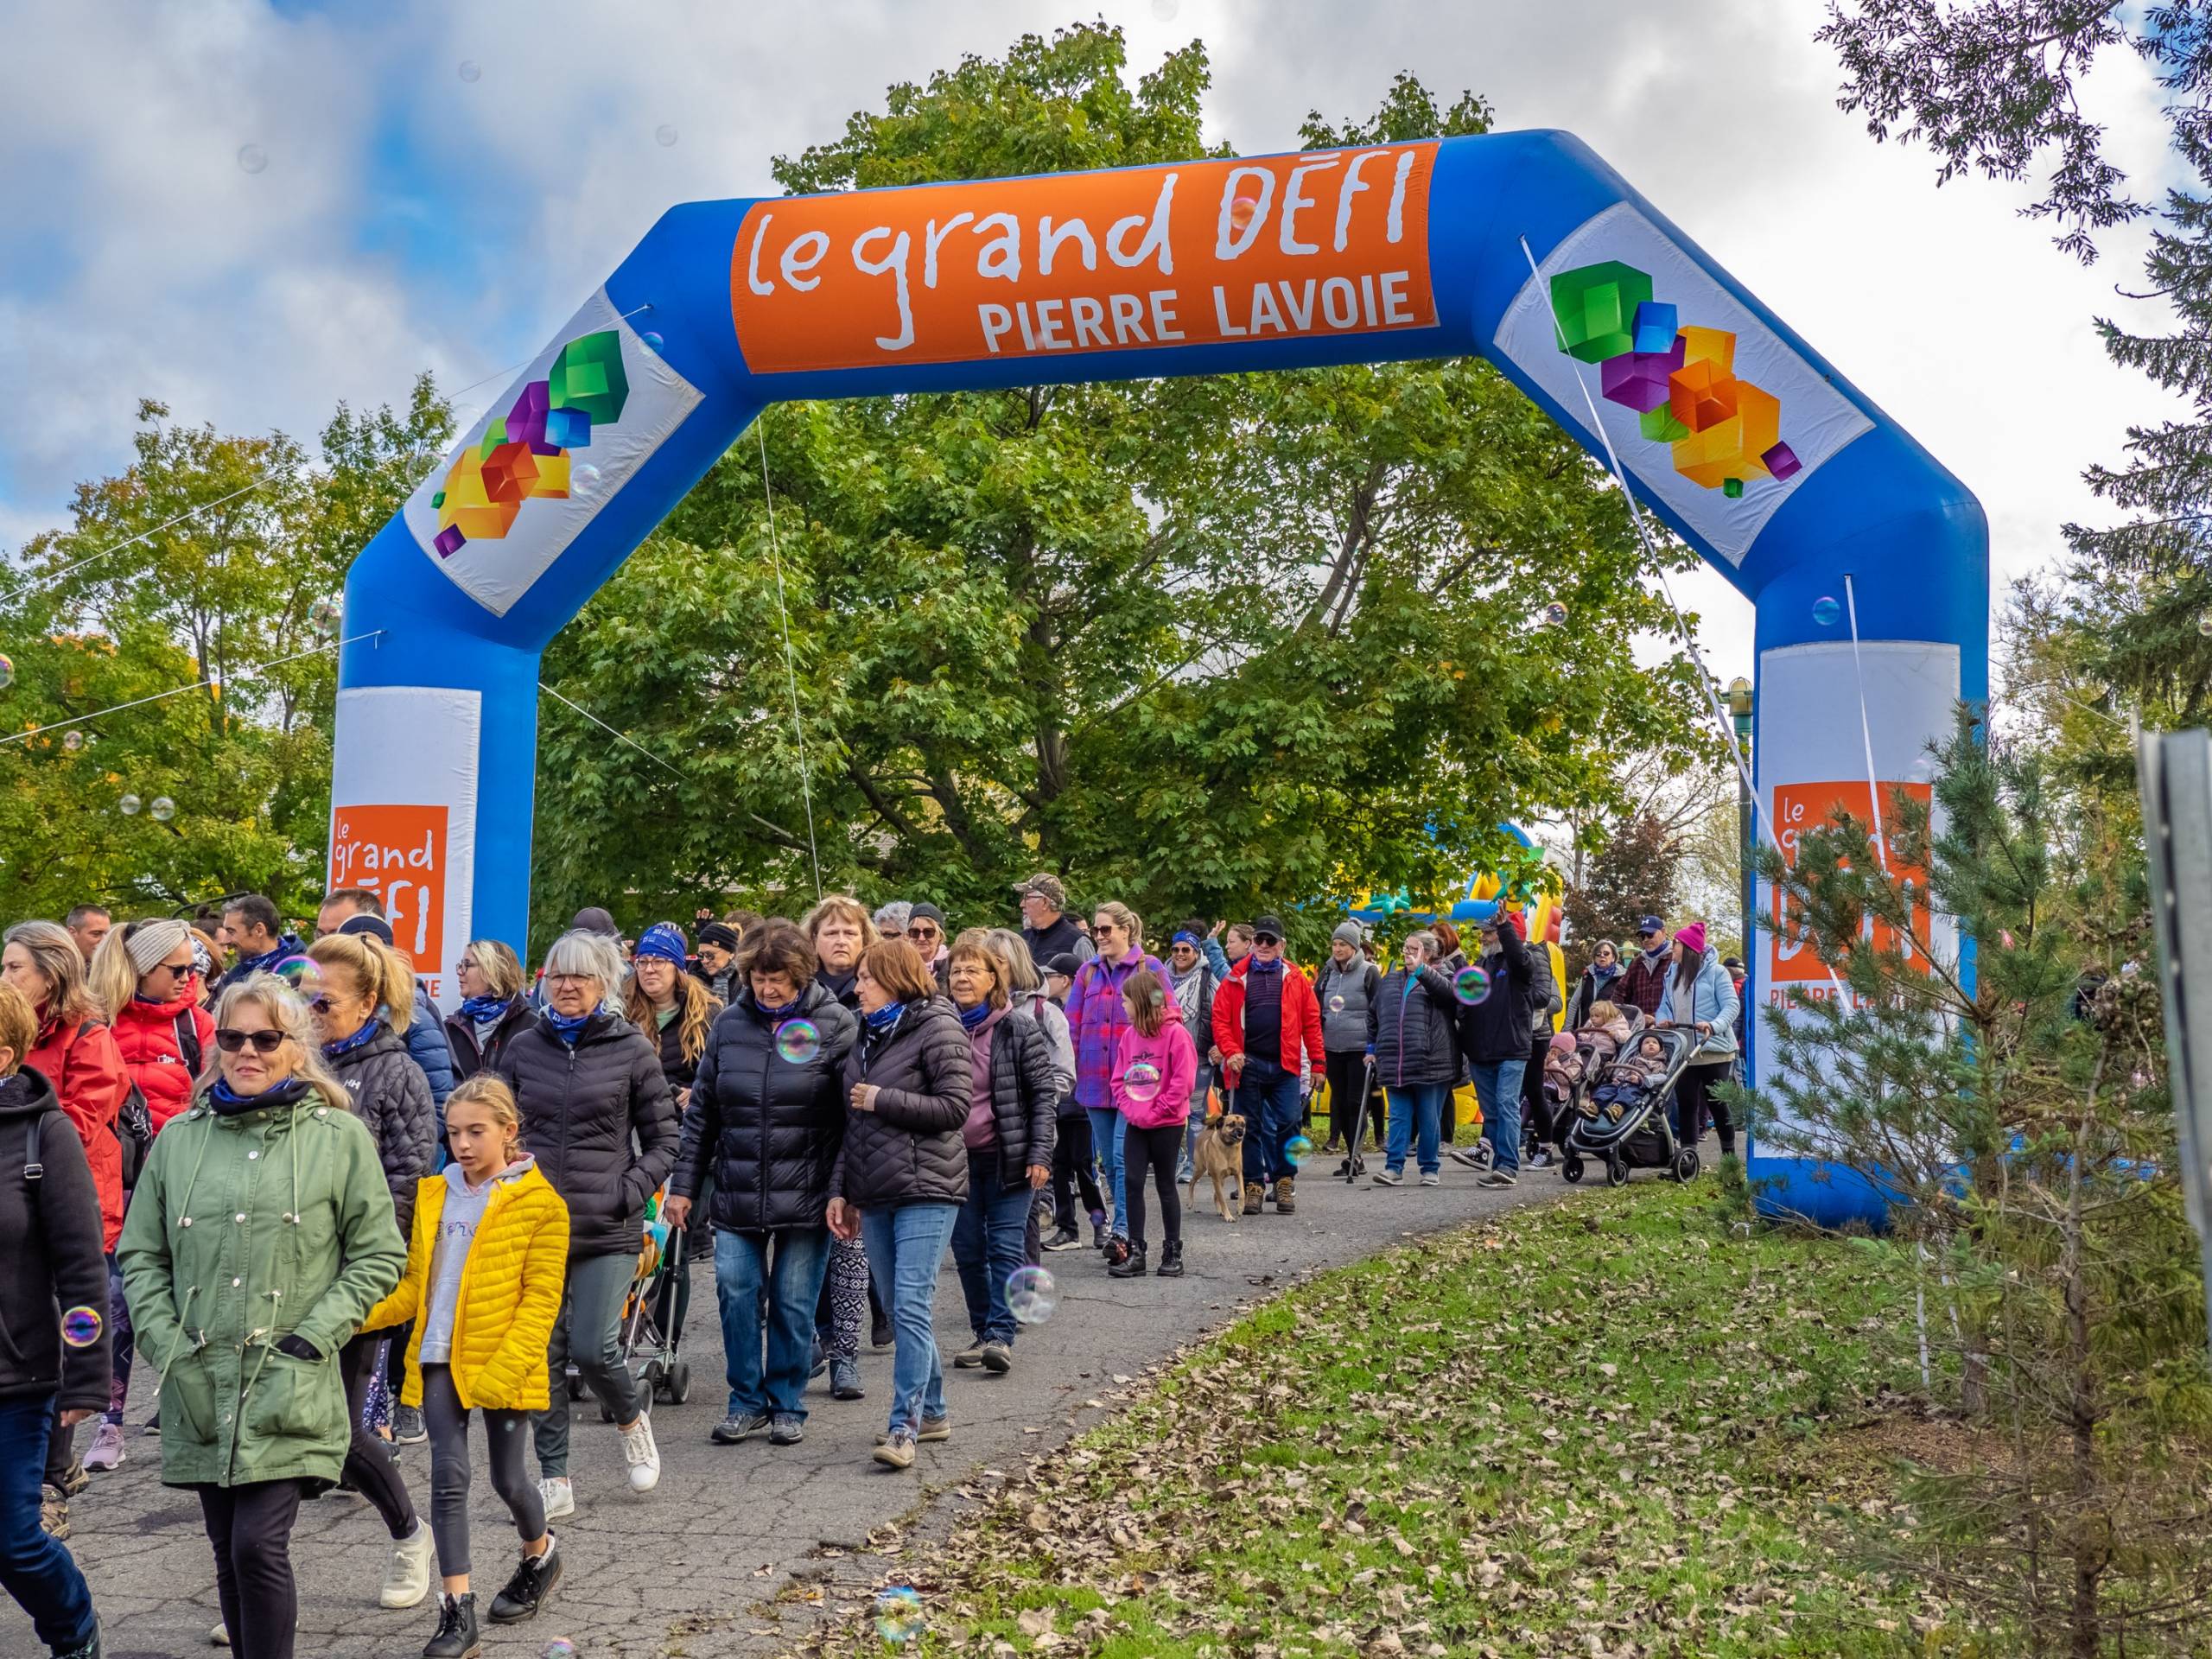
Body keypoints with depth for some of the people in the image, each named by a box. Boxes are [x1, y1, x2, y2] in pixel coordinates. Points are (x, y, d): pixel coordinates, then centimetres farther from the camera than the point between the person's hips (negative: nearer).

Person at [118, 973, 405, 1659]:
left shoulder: (341, 1137, -2)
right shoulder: (179, 1138, 7)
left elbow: (378, 1255, 0)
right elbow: (140, 1254, 11)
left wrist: (311, 1339, -8)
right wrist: (166, 1342, -1)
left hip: (290, 1390, -4)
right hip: (200, 1388, 4)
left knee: (259, 1545, -12)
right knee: (228, 1551, 11)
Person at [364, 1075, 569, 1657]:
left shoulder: (540, 1203, -7)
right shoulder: (433, 1195, 9)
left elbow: (540, 1298, -10)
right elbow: (415, 1283, 11)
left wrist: (507, 1367, -19)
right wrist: (359, 1314, -6)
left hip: (503, 1363, -4)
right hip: (440, 1358, 4)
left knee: (507, 1478, 8)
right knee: (449, 1476, -2)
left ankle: (540, 1554, 39)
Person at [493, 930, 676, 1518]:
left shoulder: (632, 1049, -1)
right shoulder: (523, 1047, 7)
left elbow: (663, 1143, 3)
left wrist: (627, 1194, -9)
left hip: (607, 1231, -3)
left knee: (593, 1350, -9)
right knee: (544, 1354, 6)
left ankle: (632, 1419, 23)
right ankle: (555, 1480, 17)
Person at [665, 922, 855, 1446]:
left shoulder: (836, 1025, -5)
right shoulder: (730, 1024, 5)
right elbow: (701, 1111, 10)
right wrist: (683, 1184, 7)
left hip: (806, 1195, -3)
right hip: (737, 1192, 3)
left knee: (794, 1303, 4)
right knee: (736, 1294, 1)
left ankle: (787, 1405, 20)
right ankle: (747, 1401, 17)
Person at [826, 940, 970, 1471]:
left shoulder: (938, 1028, -6)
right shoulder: (868, 1035, 16)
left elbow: (955, 1106, -14)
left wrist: (882, 1099, -13)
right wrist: (841, 1189, 14)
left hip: (926, 1188, -8)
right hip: (875, 1193, 8)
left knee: (911, 1305, -13)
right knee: (897, 1308, 11)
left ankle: (905, 1426, -12)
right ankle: (931, 1411, 23)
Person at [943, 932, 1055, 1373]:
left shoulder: (1019, 1031, -5)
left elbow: (1044, 1093, -4)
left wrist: (1040, 1154, -11)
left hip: (1008, 1157, -4)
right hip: (956, 1158, 4)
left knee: (1006, 1249, -5)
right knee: (967, 1250, 9)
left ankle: (1002, 1335, -3)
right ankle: (983, 1332, 21)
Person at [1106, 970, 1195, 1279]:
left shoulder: (1176, 1033, -12)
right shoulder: (1129, 1035, 7)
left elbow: (1182, 1082, -15)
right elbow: (1119, 1080, 9)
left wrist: (1155, 1113, -15)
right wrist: (1130, 1109, -7)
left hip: (1167, 1124, -5)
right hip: (1136, 1124, 5)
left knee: (1165, 1185, 4)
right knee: (1133, 1183, 0)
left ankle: (1173, 1253, 15)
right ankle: (1135, 1252, 5)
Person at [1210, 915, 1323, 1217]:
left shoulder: (1295, 978, 7)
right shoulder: (1236, 979, 7)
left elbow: (1311, 1021, 5)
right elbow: (1220, 1019, 3)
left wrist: (1317, 1061, 1)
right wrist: (1230, 1051, -10)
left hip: (1286, 1066, 0)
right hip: (1248, 1065, 0)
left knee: (1287, 1124, -2)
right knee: (1250, 1127, 5)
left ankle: (1285, 1181, 13)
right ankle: (1254, 1184, 14)